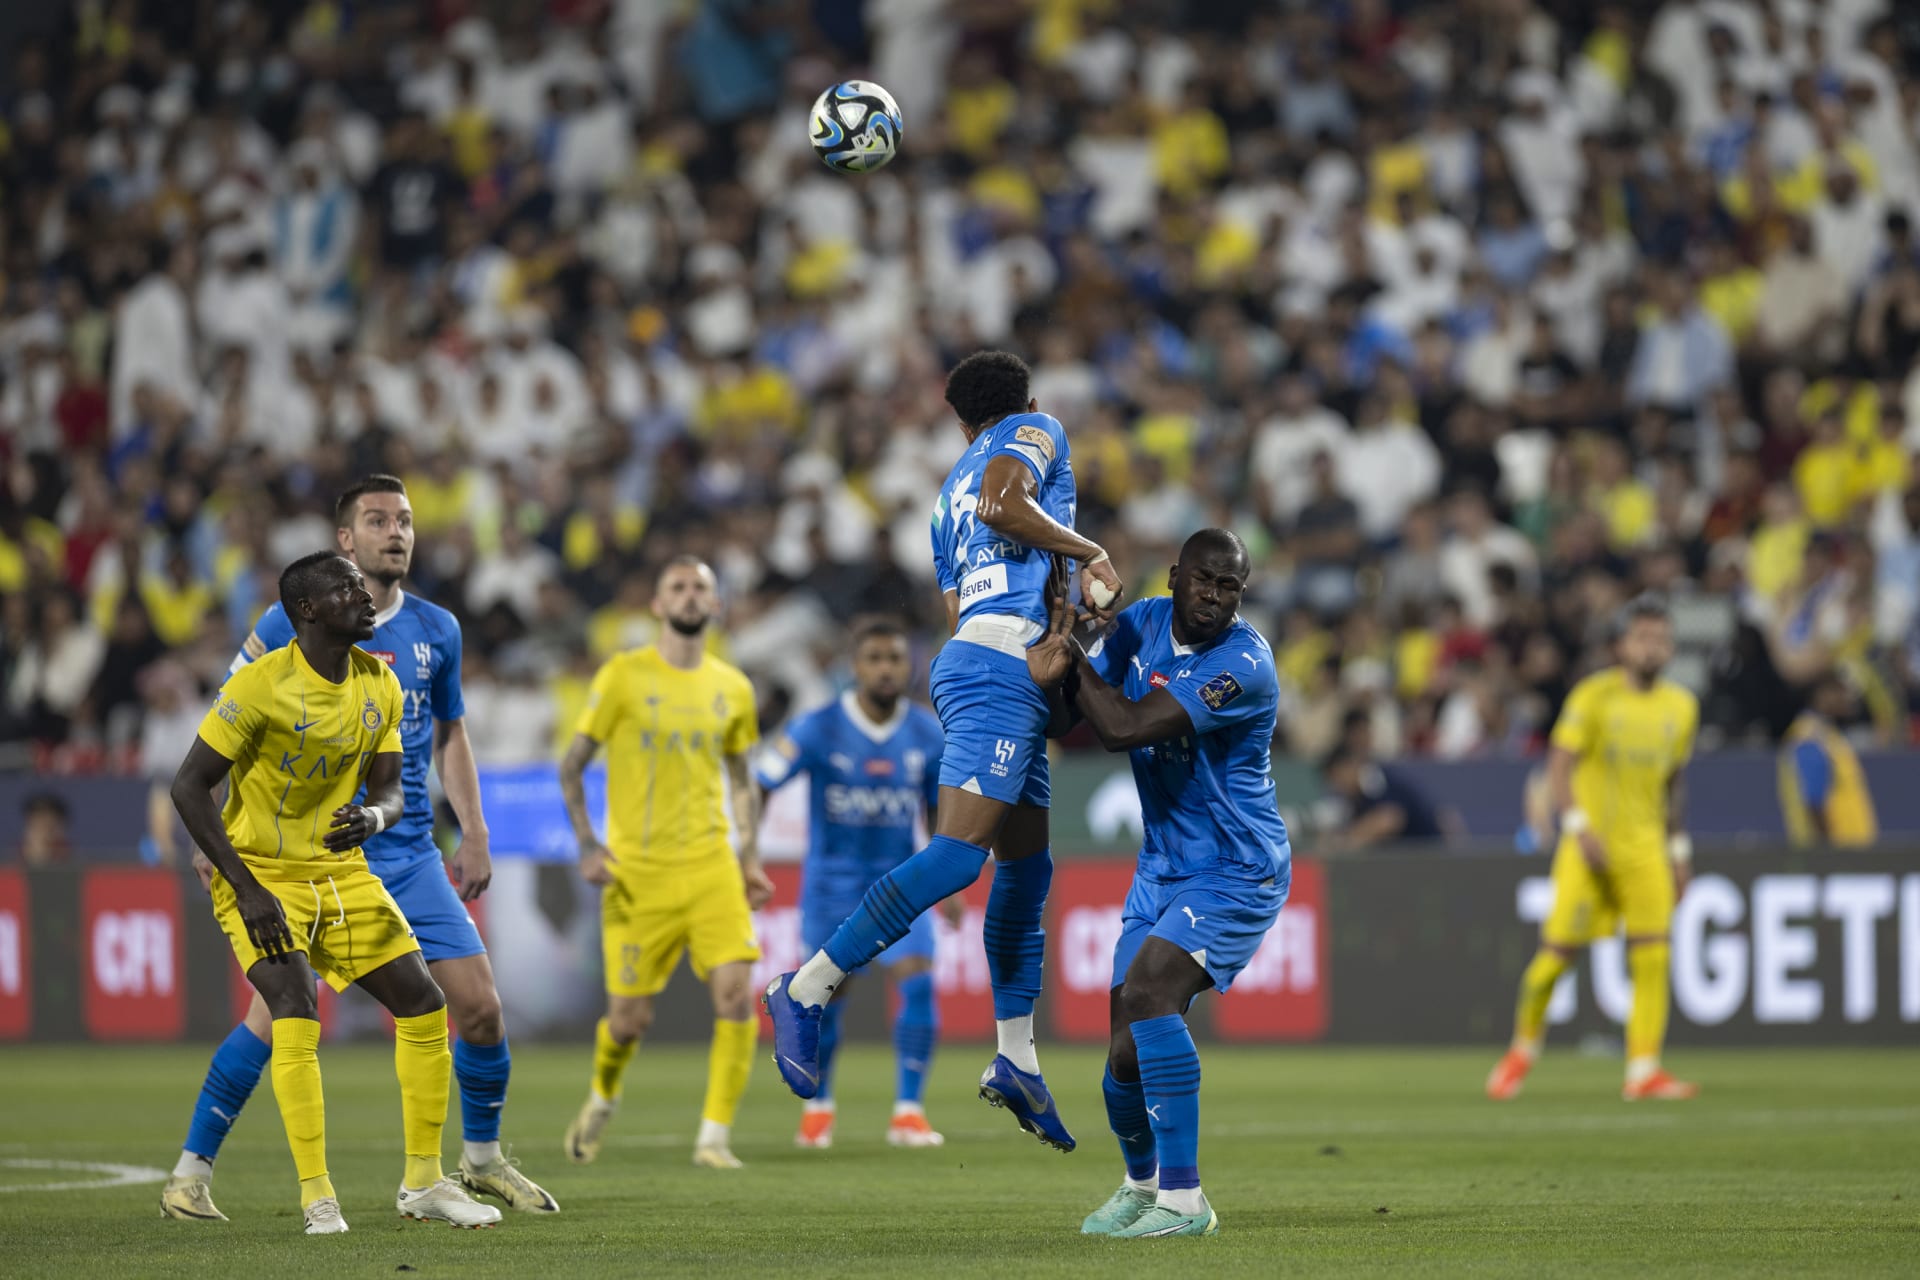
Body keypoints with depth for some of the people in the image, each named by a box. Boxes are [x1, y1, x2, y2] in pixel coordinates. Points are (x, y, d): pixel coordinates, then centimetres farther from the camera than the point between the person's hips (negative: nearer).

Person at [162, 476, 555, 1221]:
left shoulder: (437, 630, 9)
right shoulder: (295, 621, -4)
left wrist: (473, 836, 14)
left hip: (411, 856, 4)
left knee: (480, 1007, 0)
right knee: (277, 1013, -14)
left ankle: (482, 1159, 23)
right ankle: (190, 1173, -3)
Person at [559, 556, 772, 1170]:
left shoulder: (732, 688, 9)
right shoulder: (623, 676, -2)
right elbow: (571, 765, 1)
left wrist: (749, 856, 11)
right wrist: (587, 844, -11)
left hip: (711, 866, 3)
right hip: (638, 871, -3)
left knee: (736, 993, -16)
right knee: (630, 1017, -1)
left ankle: (714, 1137, -7)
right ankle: (602, 1097, 32)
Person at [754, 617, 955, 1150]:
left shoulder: (927, 735, -3)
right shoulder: (818, 730, -13)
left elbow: (940, 809, 10)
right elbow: (759, 788, -9)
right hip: (832, 881, -2)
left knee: (918, 983, -17)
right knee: (825, 999, 2)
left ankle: (908, 1111, -8)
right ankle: (818, 1106, 28)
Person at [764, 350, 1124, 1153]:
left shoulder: (950, 493, 28)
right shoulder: (1037, 433, 8)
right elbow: (1002, 505, -14)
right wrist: (1088, 552, -3)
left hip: (970, 652, 9)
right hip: (1004, 659, -9)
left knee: (1028, 866, 11)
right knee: (961, 850, -18)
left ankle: (1016, 1058, 9)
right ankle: (807, 989, -21)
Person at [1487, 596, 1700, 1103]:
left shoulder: (1681, 706, 8)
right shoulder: (1594, 696, -6)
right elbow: (1559, 766, -9)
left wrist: (1679, 851, 16)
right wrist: (1578, 827, -22)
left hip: (1645, 844, 4)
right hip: (1590, 843, -4)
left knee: (1653, 956, -10)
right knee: (1557, 951, -4)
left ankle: (1644, 1069, -9)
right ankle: (1523, 1049, 17)